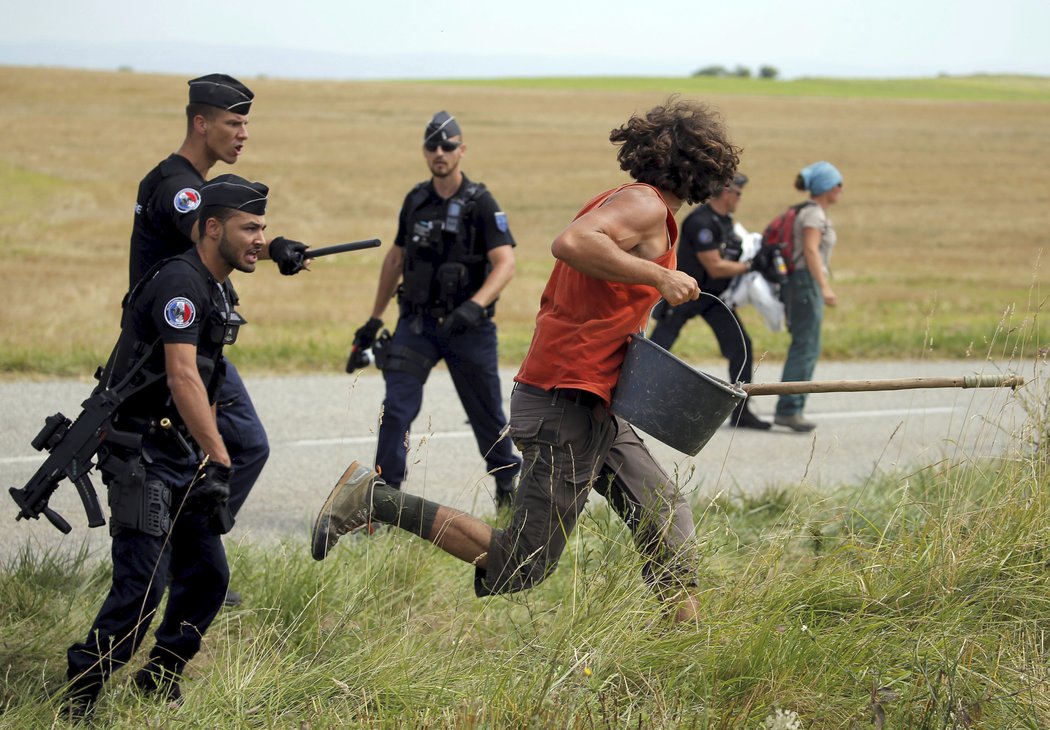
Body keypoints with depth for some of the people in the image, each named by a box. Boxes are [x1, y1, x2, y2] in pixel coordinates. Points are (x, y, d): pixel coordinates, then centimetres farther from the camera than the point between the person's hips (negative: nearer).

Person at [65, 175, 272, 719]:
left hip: (184, 456, 9)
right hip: (141, 456, -9)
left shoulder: (220, 292, 14)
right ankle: (78, 695, -3)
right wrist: (219, 459, -30)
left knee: (207, 574, 9)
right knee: (143, 584, -14)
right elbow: (181, 377, -27)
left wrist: (209, 458, 20)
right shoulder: (180, 282, -18)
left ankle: (160, 677, 25)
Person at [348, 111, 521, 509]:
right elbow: (395, 258, 19)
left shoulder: (481, 203, -8)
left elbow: (505, 263, -17)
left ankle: (506, 482, 32)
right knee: (396, 409, -10)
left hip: (468, 327, -3)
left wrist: (475, 305, -33)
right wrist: (374, 320, 20)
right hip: (417, 323, 3)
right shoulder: (415, 201, 7)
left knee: (487, 413, 10)